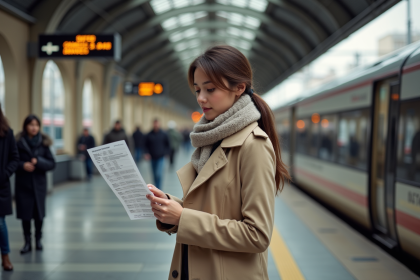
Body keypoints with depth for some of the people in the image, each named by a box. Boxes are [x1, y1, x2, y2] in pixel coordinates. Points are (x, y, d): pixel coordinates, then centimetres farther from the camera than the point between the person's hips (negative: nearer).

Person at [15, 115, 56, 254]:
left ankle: (38, 239, 23)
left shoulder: (43, 143, 1)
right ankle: (27, 242, 14)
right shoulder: (18, 142, -4)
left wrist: (38, 162, -17)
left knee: (39, 214, 6)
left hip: (39, 183, 1)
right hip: (23, 184, -1)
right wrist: (23, 165, -19)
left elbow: (52, 163, -1)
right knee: (25, 213, 2)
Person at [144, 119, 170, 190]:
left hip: (160, 157, -3)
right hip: (153, 158, 3)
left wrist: (165, 153, -2)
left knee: (158, 174, -15)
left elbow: (168, 145, 10)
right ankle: (157, 188, 24)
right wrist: (147, 153, -2)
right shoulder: (149, 135, 3)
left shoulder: (163, 135, 0)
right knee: (155, 175, 10)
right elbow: (146, 145, 12)